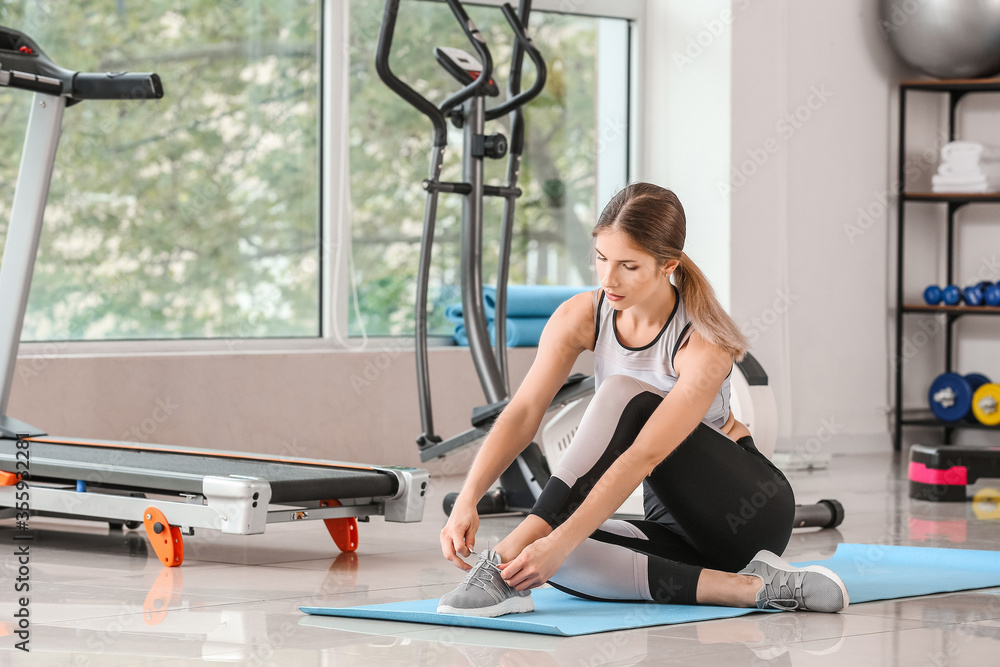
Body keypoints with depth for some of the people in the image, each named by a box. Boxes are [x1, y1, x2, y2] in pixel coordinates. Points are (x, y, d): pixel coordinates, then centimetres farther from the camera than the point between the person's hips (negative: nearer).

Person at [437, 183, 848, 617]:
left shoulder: (705, 344, -24)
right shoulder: (582, 317, -7)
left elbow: (644, 456, -34)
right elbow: (522, 414, -16)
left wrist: (560, 541, -44)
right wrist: (467, 501, -33)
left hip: (752, 512, -6)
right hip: (677, 522, 6)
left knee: (625, 394, -29)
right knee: (553, 550, -26)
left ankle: (512, 555, -40)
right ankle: (749, 588, -28)